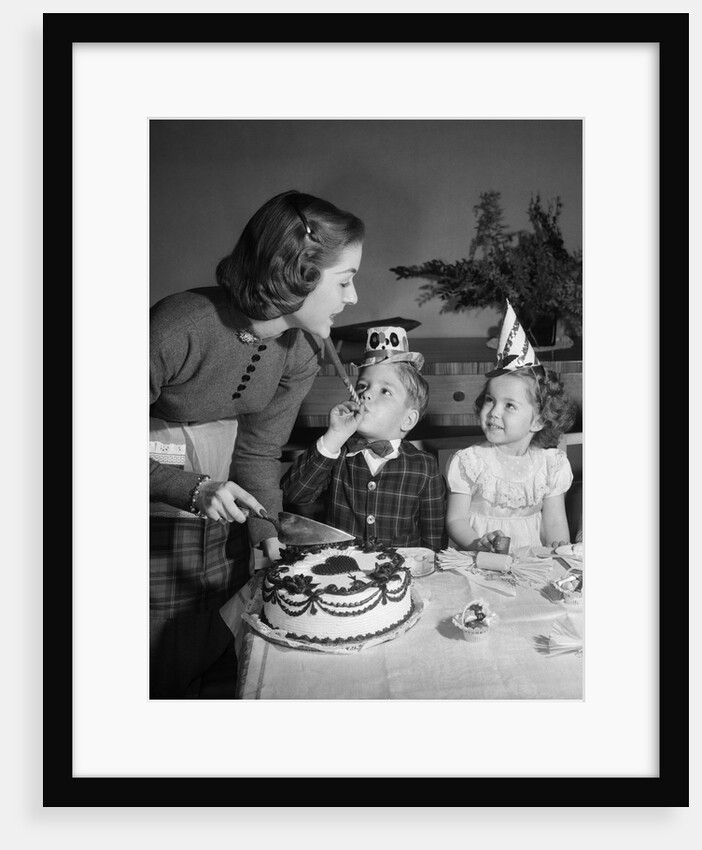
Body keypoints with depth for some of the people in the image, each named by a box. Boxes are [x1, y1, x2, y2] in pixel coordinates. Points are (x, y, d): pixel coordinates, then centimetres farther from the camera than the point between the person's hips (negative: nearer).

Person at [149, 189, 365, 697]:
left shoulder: (301, 353, -10)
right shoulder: (180, 326, -30)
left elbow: (259, 450, -2)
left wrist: (266, 530, -13)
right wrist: (192, 489, -32)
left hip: (222, 513, 5)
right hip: (159, 517, -5)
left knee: (218, 653, 19)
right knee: (163, 665, 10)